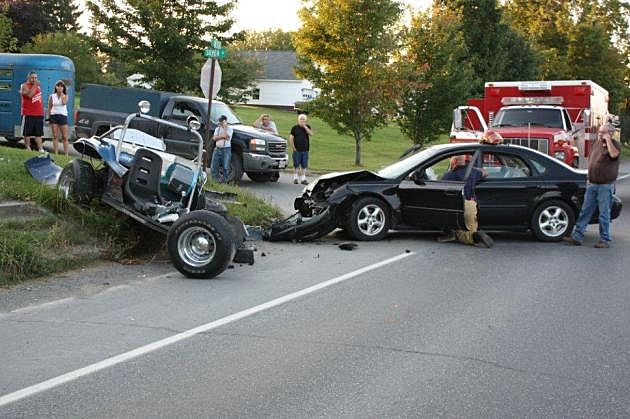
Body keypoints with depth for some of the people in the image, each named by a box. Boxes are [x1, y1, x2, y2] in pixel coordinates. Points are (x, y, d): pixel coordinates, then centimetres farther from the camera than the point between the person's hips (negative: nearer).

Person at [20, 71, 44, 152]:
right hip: (28, 114, -6)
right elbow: (29, 95, -24)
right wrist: (34, 85, -22)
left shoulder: (38, 86, 17)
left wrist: (42, 111, 21)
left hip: (39, 114, 6)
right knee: (27, 133, 0)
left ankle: (41, 148, 3)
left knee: (38, 133, 5)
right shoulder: (24, 86, -4)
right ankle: (28, 148, 6)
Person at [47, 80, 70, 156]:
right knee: (55, 136, 1)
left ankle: (66, 154, -4)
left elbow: (64, 102, -15)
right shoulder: (52, 96, 6)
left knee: (65, 137, -3)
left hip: (63, 116, -1)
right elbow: (49, 108, 8)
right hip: (54, 116, 1)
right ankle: (56, 154, 1)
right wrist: (49, 117, 1)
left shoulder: (65, 96, 6)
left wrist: (61, 94, -6)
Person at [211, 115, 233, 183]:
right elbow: (214, 138, 1)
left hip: (226, 149, -5)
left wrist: (225, 127, -10)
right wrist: (222, 136, -13)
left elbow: (227, 137, -16)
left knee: (226, 167, -4)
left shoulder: (229, 129, 1)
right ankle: (217, 179, 14)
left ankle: (225, 181, 3)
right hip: (217, 149, 5)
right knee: (213, 167, 1)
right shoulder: (217, 129, 15)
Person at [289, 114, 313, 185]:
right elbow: (291, 138, 2)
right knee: (296, 165, 1)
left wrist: (305, 126, -12)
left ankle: (303, 179, 8)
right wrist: (292, 147, -6)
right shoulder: (295, 128, 3)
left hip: (305, 150, 2)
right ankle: (295, 178, 7)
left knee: (304, 166, 4)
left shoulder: (307, 127, 10)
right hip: (297, 150, -2)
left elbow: (311, 133, -8)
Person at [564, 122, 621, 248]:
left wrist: (607, 140, -20)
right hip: (592, 184, 6)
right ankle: (577, 237, 10)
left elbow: (614, 154, -29)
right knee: (585, 211, 7)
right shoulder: (596, 143, 12)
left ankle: (605, 240, 10)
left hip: (605, 185, -6)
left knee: (604, 214, 0)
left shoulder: (615, 144, -6)